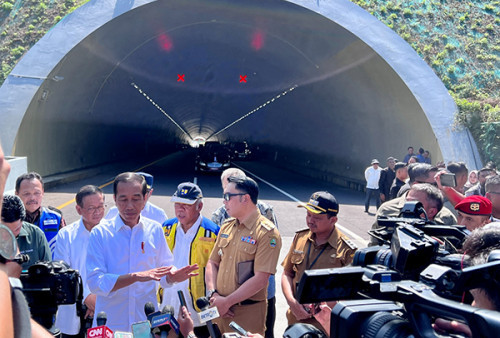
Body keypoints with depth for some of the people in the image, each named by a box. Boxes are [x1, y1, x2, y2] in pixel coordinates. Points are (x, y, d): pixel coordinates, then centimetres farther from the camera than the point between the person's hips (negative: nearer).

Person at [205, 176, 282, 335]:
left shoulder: (267, 233, -13)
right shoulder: (226, 227, 9)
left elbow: (260, 279, -18)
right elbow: (212, 263, 11)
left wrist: (227, 301, -16)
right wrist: (213, 294, -5)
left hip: (248, 312, -6)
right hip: (220, 309, 6)